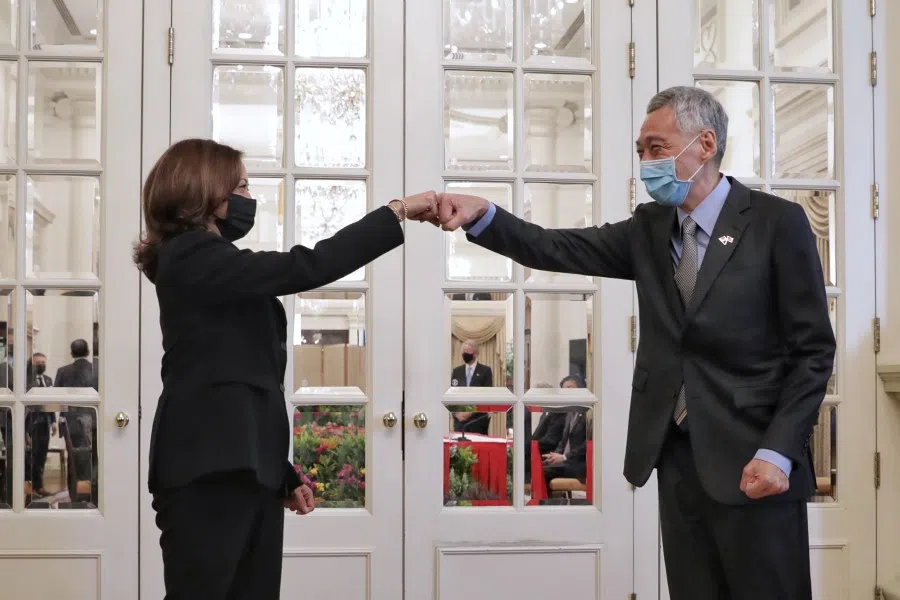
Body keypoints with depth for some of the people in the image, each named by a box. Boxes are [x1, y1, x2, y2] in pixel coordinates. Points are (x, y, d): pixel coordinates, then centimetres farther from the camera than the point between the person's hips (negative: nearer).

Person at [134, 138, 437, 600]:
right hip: (209, 473, -9)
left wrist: (283, 473, 20)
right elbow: (307, 268, -19)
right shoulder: (191, 257, -9)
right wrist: (397, 211, -13)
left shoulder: (213, 269, 22)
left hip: (245, 469, 9)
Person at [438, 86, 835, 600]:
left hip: (752, 459, -5)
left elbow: (814, 350, -7)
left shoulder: (777, 221, -6)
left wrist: (778, 452, -15)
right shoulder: (650, 228, 10)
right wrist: (482, 215, -18)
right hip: (678, 456, 5)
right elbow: (559, 249, -1)